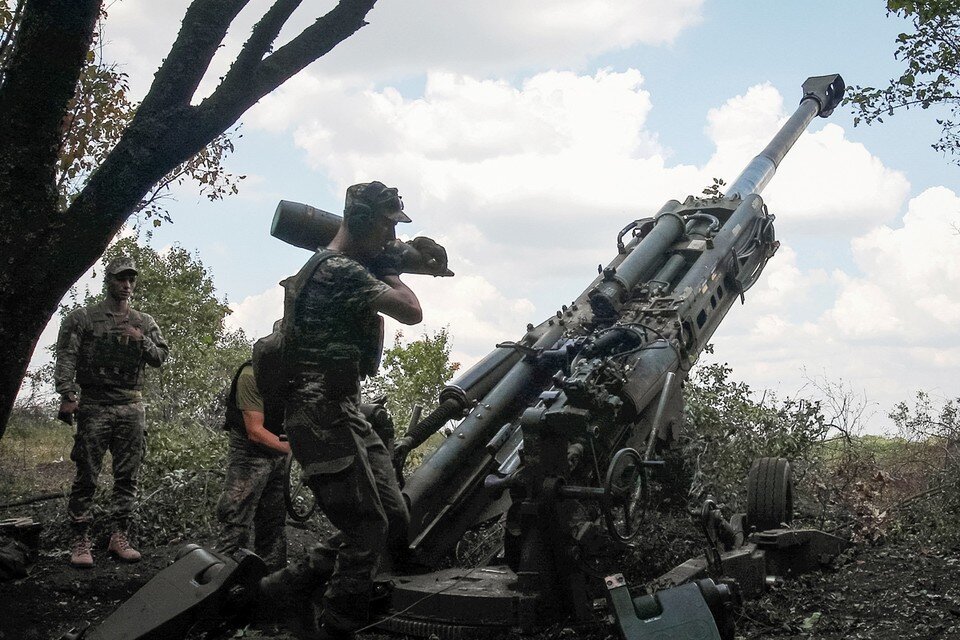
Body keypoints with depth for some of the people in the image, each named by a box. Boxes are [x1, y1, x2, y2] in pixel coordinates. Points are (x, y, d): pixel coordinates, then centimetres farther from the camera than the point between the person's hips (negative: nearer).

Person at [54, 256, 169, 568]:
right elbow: (66, 358, -4)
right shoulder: (82, 318, 3)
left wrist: (141, 340, -7)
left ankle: (119, 536, 13)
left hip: (131, 407, 4)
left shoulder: (144, 323, 15)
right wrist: (67, 395, -15)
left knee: (127, 476, 5)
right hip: (93, 405, -4)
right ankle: (80, 542, 2)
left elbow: (161, 356, 10)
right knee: (86, 476, -3)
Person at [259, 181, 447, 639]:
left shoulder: (349, 266, 17)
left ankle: (290, 586, 16)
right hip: (322, 414, -10)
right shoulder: (341, 270, -15)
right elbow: (411, 312, -17)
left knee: (394, 521, 6)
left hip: (344, 412, 10)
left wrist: (416, 249, 13)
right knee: (367, 528, -9)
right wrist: (388, 270, 0)